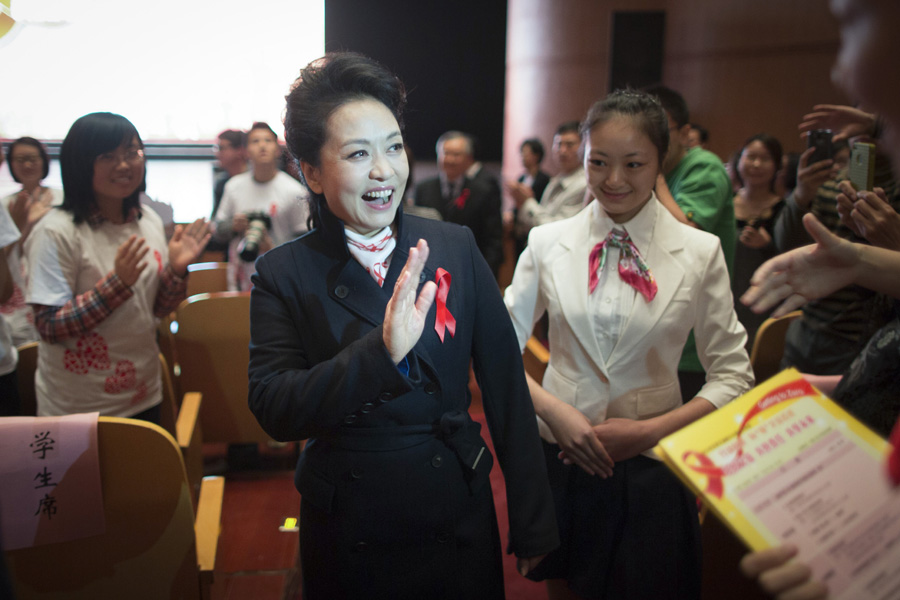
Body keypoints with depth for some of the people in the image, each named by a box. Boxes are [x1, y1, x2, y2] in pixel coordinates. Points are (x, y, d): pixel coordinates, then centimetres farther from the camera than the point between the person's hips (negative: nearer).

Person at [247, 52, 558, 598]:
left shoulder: (457, 248, -5)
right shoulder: (283, 274, -8)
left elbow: (507, 387, -2)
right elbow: (273, 410, -16)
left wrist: (533, 523, 0)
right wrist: (382, 352, -32)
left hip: (459, 518, 1)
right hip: (347, 532, -1)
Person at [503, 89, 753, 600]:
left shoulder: (701, 252, -6)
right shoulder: (547, 243, -3)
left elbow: (733, 375, -2)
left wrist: (649, 430, -14)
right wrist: (551, 407, -15)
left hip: (651, 466, -1)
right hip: (558, 455, 1)